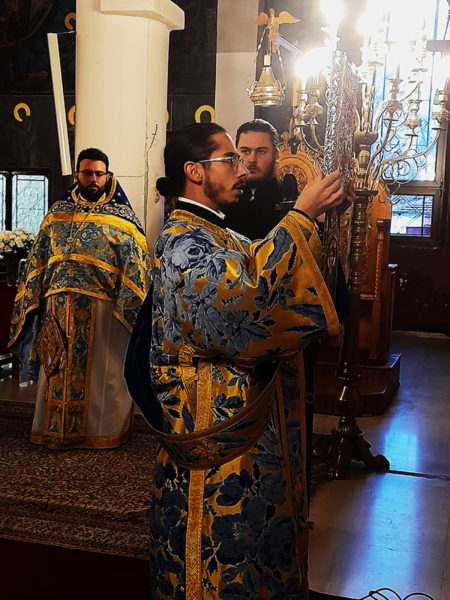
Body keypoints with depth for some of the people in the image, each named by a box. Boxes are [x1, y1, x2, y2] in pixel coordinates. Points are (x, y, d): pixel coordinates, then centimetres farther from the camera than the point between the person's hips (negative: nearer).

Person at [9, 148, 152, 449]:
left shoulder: (122, 215, 0)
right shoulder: (58, 212, 11)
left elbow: (135, 266, -4)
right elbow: (39, 259, 14)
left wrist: (126, 308, -12)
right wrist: (31, 299, 7)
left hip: (103, 305, -3)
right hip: (59, 304, 4)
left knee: (103, 371, 3)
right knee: (58, 368, 10)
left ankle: (104, 430, 17)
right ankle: (56, 428, 24)